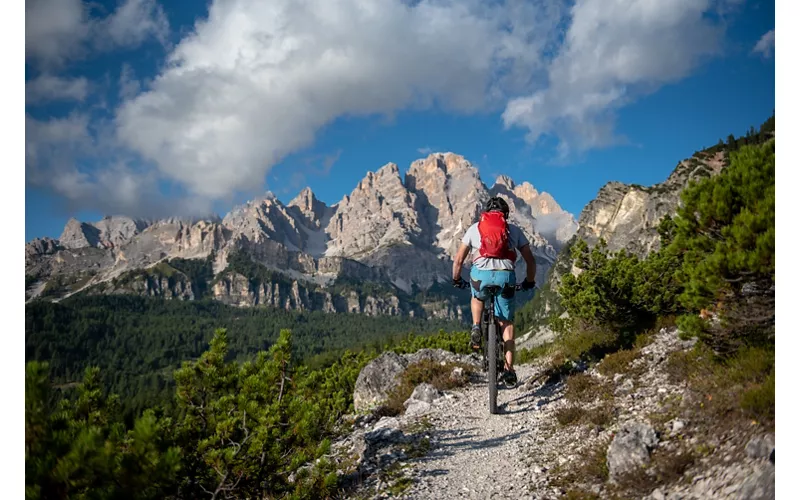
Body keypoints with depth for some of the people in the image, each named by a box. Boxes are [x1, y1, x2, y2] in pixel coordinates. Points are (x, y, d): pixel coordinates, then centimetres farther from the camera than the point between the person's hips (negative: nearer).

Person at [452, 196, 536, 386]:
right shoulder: (514, 230, 21)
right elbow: (530, 260, 19)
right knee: (507, 323, 14)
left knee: (477, 297, 36)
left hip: (481, 275, 0)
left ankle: (476, 328, 15)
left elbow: (458, 260, 20)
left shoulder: (475, 228, 20)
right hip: (506, 277, 0)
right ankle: (509, 369, 8)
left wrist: (456, 280, 35)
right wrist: (530, 281, 35)